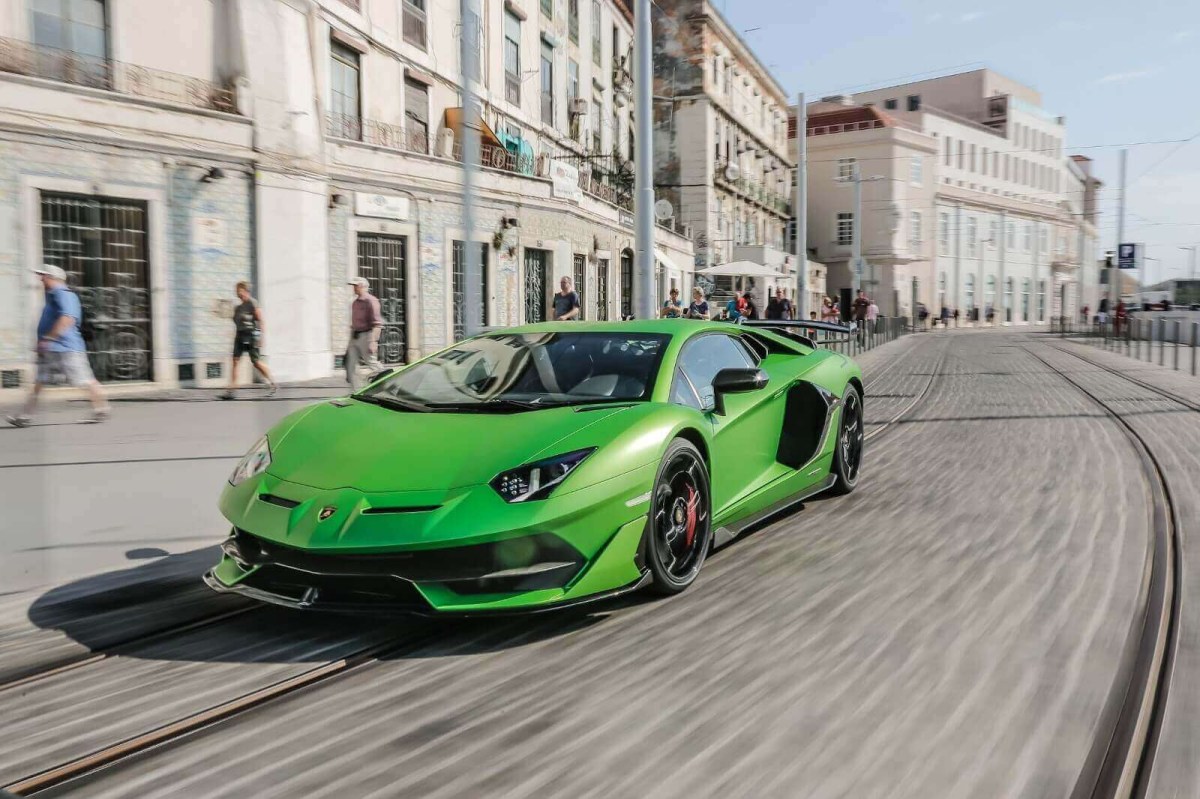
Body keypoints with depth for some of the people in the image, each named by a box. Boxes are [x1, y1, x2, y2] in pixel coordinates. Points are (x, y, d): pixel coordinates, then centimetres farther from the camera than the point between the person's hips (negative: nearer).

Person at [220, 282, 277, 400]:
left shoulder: (253, 303, -7)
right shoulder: (238, 308, 15)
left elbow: (260, 320, -11)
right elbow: (237, 325, 20)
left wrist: (260, 337, -16)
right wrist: (235, 339, 18)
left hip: (252, 335, -7)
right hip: (240, 335, 7)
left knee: (256, 362, -1)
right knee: (235, 361, -4)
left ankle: (273, 384, 15)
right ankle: (231, 390, -6)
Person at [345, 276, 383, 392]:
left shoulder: (371, 301, -11)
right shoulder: (354, 302, 17)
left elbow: (377, 324, -17)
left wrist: (372, 341, -24)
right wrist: (350, 341, 21)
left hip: (366, 336, -9)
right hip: (355, 338, 9)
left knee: (372, 363, -5)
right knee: (351, 364, 3)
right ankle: (356, 392, 6)